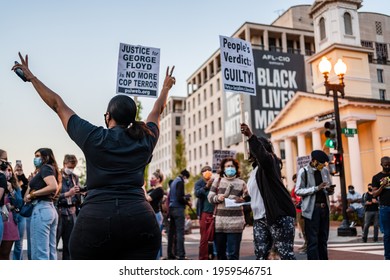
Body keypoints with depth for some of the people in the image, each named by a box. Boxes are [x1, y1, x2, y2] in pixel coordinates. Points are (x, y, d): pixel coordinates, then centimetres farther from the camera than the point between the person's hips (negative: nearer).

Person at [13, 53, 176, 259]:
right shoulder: (145, 140, 13)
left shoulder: (93, 137, 7)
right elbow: (157, 110, 33)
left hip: (95, 218, -1)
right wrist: (166, 87, 51)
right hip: (140, 219, 2)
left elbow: (58, 105, 18)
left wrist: (31, 77, 31)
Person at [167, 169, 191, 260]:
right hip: (178, 209, -9)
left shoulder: (174, 182, 17)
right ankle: (181, 255, -10)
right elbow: (179, 197, -18)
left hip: (172, 208, 9)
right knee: (180, 232, -9)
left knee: (172, 232, 10)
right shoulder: (180, 182, -9)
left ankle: (170, 254, 14)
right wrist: (187, 202, -3)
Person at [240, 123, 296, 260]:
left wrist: (250, 136, -39)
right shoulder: (257, 169, 20)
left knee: (285, 254, -8)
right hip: (260, 219, 9)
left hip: (279, 216, -9)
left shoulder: (270, 161, -5)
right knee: (260, 255, 6)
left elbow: (263, 156, -31)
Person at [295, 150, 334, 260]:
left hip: (324, 207, 5)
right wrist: (316, 188, -19)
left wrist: (330, 190, -4)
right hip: (311, 209, -5)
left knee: (323, 240, 10)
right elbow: (298, 191, -9)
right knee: (312, 241, -4)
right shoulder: (303, 171, -6)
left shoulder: (325, 171, 10)